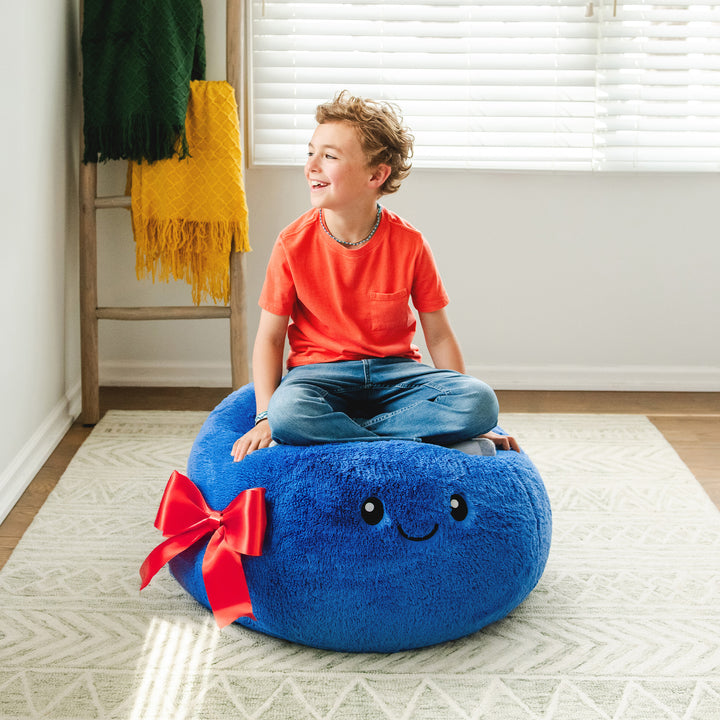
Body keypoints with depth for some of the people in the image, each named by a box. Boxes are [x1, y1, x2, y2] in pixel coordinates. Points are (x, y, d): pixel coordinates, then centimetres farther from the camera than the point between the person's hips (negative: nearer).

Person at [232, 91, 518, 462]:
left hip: (395, 370, 2)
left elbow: (438, 335, 3)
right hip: (320, 371, -1)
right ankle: (435, 444, -28)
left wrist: (468, 414, 1)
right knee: (287, 412, -38)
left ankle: (330, 435, -22)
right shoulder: (294, 244, -6)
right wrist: (265, 417, -15)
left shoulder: (409, 244, -5)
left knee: (481, 402, -26)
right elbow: (269, 337, -1)